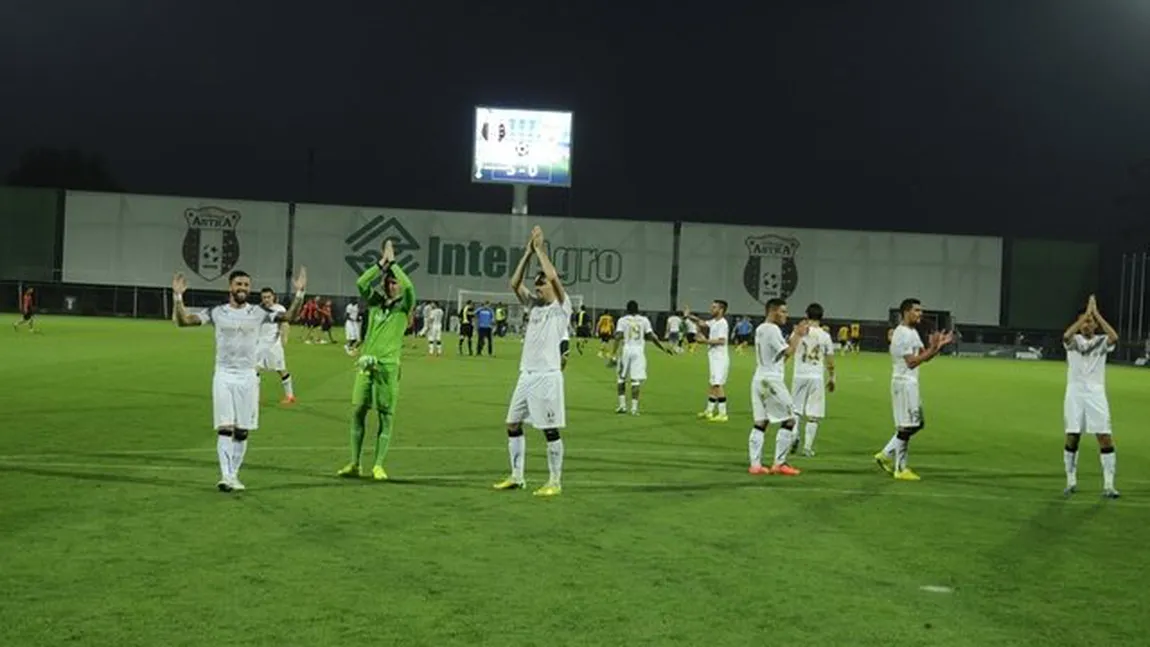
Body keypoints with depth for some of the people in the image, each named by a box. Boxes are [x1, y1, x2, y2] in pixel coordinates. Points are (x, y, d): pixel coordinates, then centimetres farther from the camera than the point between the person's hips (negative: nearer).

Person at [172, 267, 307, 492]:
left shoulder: (258, 313, 4)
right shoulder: (216, 313, 2)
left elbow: (289, 316, -1)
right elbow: (183, 320, -1)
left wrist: (299, 293, -13)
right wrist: (178, 296, -13)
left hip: (248, 377, 1)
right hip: (224, 376, -1)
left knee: (242, 431, 5)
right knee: (225, 428, -9)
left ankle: (233, 475, 15)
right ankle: (225, 476, -12)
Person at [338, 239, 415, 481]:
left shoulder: (403, 307, 5)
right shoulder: (375, 303, 13)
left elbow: (409, 286, -14)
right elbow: (361, 283, -3)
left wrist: (393, 263, -6)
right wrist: (382, 263, -5)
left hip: (388, 365, -3)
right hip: (366, 363, 3)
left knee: (386, 416, -2)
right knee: (358, 411, 3)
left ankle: (378, 465, 5)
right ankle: (354, 464, 11)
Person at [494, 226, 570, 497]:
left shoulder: (562, 306, -3)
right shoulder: (534, 304, 15)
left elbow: (553, 276, -18)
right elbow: (515, 283, 6)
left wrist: (541, 250, -9)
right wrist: (528, 253, 1)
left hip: (548, 375, -7)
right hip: (526, 374, 7)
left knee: (550, 429, -3)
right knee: (513, 424, 10)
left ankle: (555, 482, 5)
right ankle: (516, 477, 20)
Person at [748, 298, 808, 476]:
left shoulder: (760, 329, 16)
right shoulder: (772, 329, -12)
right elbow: (788, 352, -15)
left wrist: (795, 335, 14)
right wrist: (798, 335, -5)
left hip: (759, 379, 9)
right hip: (771, 379, -9)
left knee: (760, 422, 7)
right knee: (789, 420, -1)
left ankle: (755, 464, 3)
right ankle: (779, 464, -1)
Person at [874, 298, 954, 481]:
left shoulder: (913, 332, 15)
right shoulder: (902, 334, -17)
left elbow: (924, 356, 17)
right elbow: (911, 362, -22)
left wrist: (939, 345, 4)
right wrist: (932, 347, -23)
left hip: (911, 383, 10)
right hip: (904, 382, -10)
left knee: (917, 423, 15)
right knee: (906, 426, -4)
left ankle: (887, 455, 19)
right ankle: (900, 469, 4)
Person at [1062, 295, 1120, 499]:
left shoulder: (1102, 342, 5)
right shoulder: (1073, 341, 5)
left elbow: (1114, 337, -18)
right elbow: (1066, 335, -20)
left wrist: (1096, 313, -16)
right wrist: (1087, 312, -20)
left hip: (1096, 393, 0)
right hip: (1075, 392, 0)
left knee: (1106, 438, -6)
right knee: (1072, 438, 2)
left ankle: (1108, 485, -3)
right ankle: (1071, 481, 14)